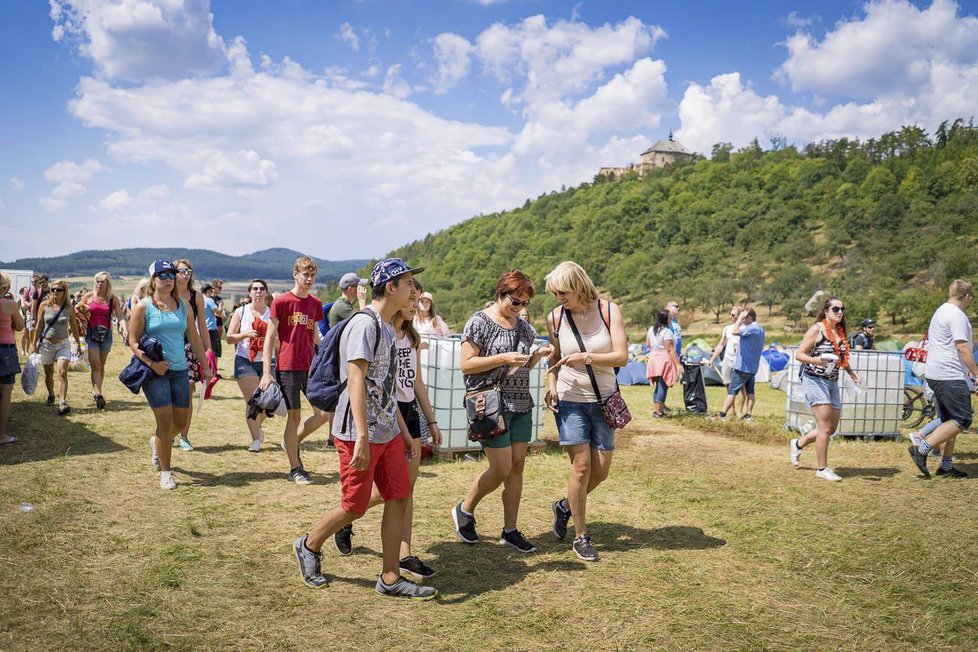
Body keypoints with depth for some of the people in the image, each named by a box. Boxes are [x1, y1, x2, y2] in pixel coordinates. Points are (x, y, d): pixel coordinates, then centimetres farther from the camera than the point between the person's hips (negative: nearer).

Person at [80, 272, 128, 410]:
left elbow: (120, 316, -9)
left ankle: (95, 391, 25)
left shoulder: (113, 299, 2)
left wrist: (125, 329, -26)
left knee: (101, 365, 10)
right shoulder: (88, 297, 1)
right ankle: (98, 395, -17)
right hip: (91, 334, -1)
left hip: (106, 334, 1)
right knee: (95, 366, -10)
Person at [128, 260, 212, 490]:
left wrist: (205, 367, 10)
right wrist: (151, 363, -18)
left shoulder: (183, 306, 10)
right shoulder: (143, 307, -2)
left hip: (180, 370, 5)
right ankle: (165, 472, 4)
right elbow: (133, 342, -4)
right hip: (155, 371, -4)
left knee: (181, 420, 9)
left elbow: (194, 339, 13)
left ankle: (157, 443, 42)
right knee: (165, 421, -9)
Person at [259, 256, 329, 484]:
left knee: (325, 413, 0)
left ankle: (293, 441, 25)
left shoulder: (315, 304, 10)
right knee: (294, 417, 1)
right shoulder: (281, 301, -5)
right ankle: (295, 468, 14)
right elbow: (270, 337, -5)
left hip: (311, 367, 5)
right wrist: (266, 372, -9)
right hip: (288, 368, -5)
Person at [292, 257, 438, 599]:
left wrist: (403, 429, 20)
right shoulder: (365, 324, -15)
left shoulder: (387, 327, 15)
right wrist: (362, 438, -28)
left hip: (388, 432, 9)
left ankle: (390, 578, 15)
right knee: (354, 507, 2)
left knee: (399, 499, 6)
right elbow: (356, 381, -23)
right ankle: (309, 546, 29)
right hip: (359, 433, -9)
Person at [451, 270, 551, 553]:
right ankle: (464, 510, 18)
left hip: (521, 405, 7)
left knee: (517, 467, 6)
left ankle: (510, 530, 17)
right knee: (501, 469, -6)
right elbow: (466, 364, -13)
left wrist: (539, 355, 1)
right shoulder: (480, 322, -7)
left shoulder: (522, 326, 13)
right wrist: (503, 358, -21)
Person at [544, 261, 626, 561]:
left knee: (601, 470, 4)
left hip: (603, 399, 1)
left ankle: (565, 506, 32)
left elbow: (622, 357, -12)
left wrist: (585, 357, -24)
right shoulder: (555, 317, -3)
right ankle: (580, 537, 8)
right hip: (570, 399, -1)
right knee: (582, 464, -8)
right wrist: (551, 385, -7)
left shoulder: (608, 310, -7)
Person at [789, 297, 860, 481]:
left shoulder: (841, 332, 12)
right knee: (825, 427, -9)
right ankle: (822, 469, 2)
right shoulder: (817, 329, -8)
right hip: (814, 380, -8)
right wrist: (815, 360, -28)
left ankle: (798, 444, 31)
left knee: (832, 428, 10)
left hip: (832, 382, 8)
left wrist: (850, 371, 7)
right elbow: (799, 354, -9)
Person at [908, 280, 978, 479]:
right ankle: (922, 449, -12)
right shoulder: (957, 315, -12)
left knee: (949, 421, 13)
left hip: (934, 374, 10)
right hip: (950, 376, -10)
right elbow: (962, 347, -19)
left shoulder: (940, 312, 20)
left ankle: (946, 466, 14)